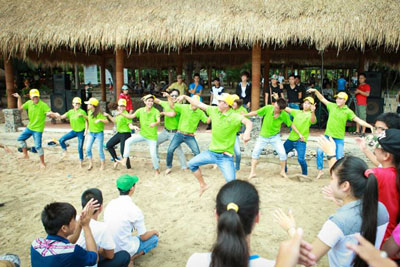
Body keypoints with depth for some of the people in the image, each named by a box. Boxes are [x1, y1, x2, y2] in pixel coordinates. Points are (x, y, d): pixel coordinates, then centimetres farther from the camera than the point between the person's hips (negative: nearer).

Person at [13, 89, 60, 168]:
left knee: (38, 146, -9)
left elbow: (51, 113, -27)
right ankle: (25, 154, 38)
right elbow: (20, 108, 15)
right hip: (29, 127, 7)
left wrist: (55, 115, -50)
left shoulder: (43, 105, -19)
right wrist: (19, 98, 8)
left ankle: (42, 163, 6)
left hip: (38, 129, -7)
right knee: (20, 139, 20)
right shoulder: (29, 103, 0)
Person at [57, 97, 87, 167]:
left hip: (81, 132, -5)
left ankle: (81, 162, 17)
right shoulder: (70, 112, 2)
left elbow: (86, 121, -10)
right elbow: (61, 117, 3)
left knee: (80, 148, -1)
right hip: (74, 131, 5)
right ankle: (65, 151, 20)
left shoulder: (82, 112, -13)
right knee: (61, 140, -4)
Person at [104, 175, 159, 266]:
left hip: (109, 248, 6)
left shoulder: (110, 204, -4)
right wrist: (153, 232, 11)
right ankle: (130, 258, -2)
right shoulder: (134, 210, -22)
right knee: (154, 238, 13)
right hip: (124, 249, -6)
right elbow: (143, 237, -10)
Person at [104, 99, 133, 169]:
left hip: (125, 134, -9)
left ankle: (128, 167, 11)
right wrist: (108, 115, 18)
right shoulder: (118, 114, 8)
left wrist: (133, 127, -45)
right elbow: (115, 121, 25)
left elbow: (130, 124, -24)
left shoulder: (126, 114, -19)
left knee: (123, 151, -5)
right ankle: (116, 160, 24)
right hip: (119, 133, 9)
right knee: (108, 145, 15)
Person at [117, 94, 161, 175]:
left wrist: (155, 123, -54)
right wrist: (121, 114, -11)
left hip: (152, 136, -4)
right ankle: (125, 160, -8)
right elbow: (131, 116, 3)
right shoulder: (141, 110, -2)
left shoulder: (156, 111, -14)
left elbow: (158, 120, -31)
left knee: (153, 154, -5)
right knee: (128, 141, -14)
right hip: (142, 134, 4)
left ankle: (157, 169, 19)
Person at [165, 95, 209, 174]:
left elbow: (207, 121, -4)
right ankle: (169, 167, 16)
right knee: (170, 150, -6)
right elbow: (172, 106, -6)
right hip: (179, 134, 0)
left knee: (197, 153, -6)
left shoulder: (200, 112, -2)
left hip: (190, 137, 1)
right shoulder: (184, 107, -6)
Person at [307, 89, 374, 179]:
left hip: (339, 138, -2)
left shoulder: (348, 111, -5)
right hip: (328, 135, 2)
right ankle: (320, 171, 7)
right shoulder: (332, 106, 2)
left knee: (339, 157, 0)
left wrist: (370, 126, -20)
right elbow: (322, 99, 9)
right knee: (320, 151, -9)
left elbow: (358, 120, -9)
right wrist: (315, 91, 2)